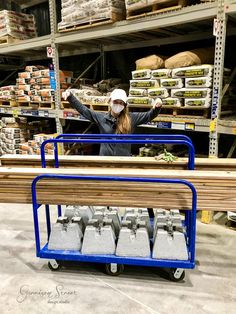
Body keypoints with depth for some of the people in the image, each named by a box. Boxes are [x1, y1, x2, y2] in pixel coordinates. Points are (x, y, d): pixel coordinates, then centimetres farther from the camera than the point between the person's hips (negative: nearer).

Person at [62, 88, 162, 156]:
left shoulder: (131, 118, -2)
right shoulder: (101, 117, 0)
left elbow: (149, 115, -4)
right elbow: (83, 110, 4)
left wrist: (157, 107, -25)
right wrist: (70, 97, -3)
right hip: (105, 158, 1)